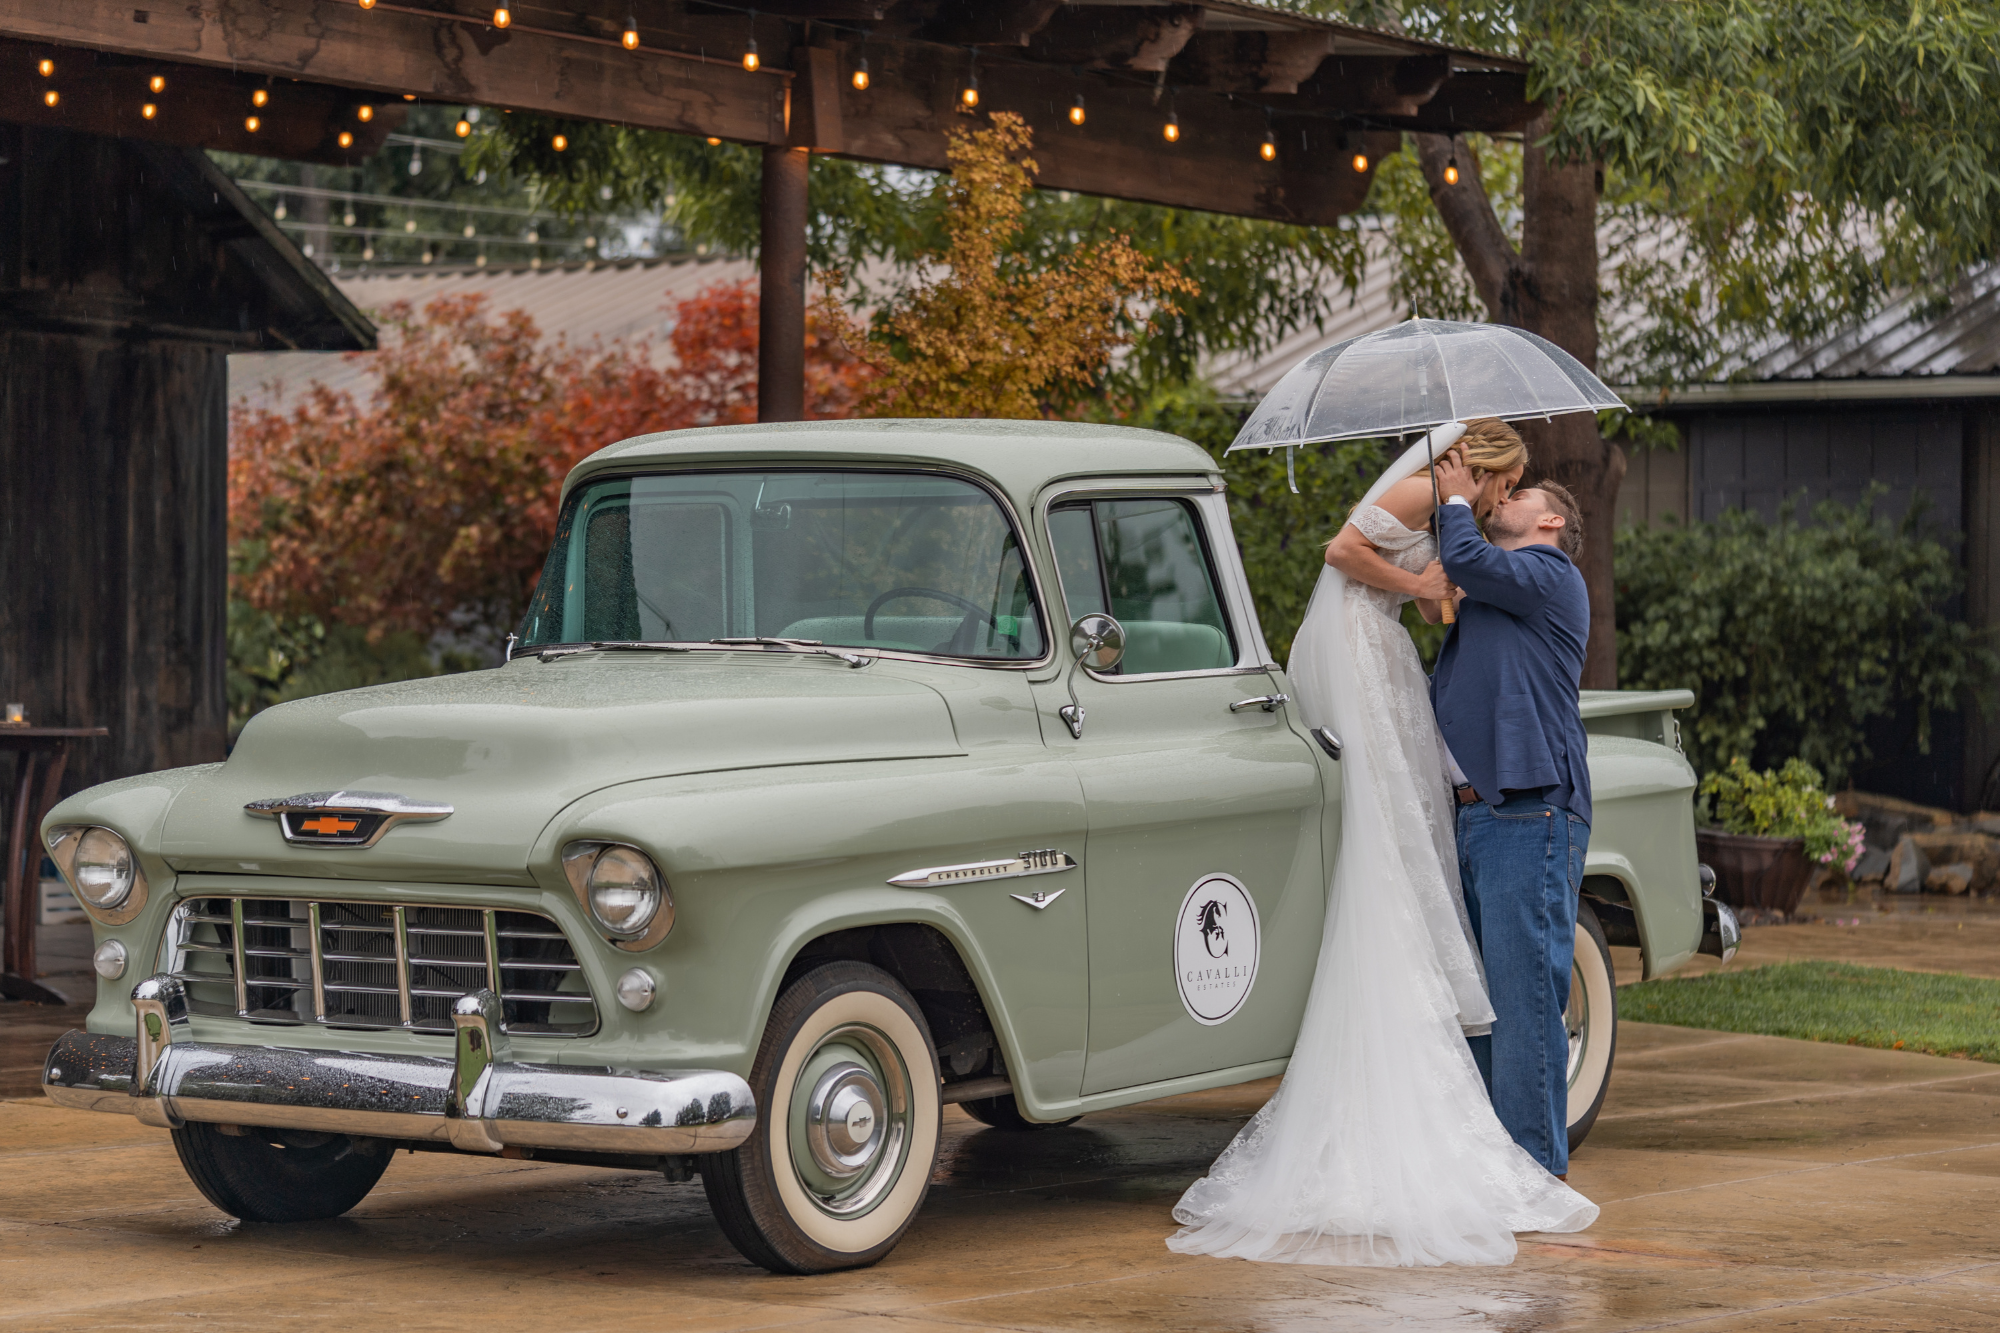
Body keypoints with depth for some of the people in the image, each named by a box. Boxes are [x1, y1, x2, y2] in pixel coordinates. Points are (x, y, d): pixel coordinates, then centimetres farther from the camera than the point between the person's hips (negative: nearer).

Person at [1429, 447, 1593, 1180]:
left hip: (1531, 816, -9)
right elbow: (1442, 695, 31)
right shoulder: (1480, 603, 26)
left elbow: (1468, 560, -15)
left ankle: (1535, 1160, -7)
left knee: (1524, 990, -9)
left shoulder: (1550, 576, -1)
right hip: (1476, 815, 9)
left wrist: (1458, 498, 2)